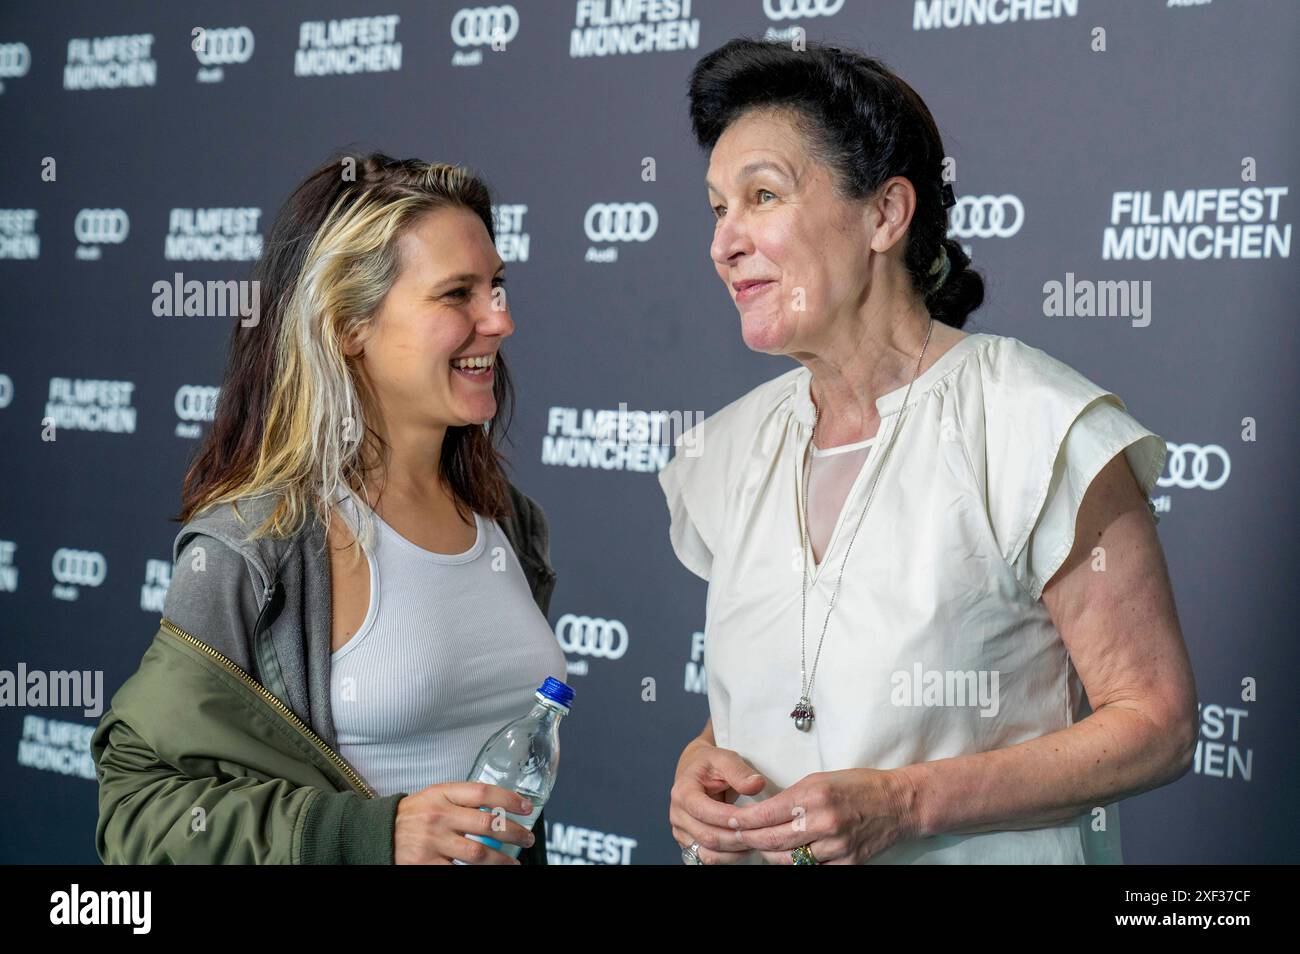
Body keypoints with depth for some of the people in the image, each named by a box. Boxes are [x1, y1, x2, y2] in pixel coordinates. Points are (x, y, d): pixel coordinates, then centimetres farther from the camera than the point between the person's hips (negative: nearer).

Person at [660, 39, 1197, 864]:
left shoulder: (1035, 427, -16)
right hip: (757, 854, 5)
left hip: (981, 856, -5)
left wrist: (904, 802, -23)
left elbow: (1157, 722, -15)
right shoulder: (732, 451, 3)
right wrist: (701, 761, -9)